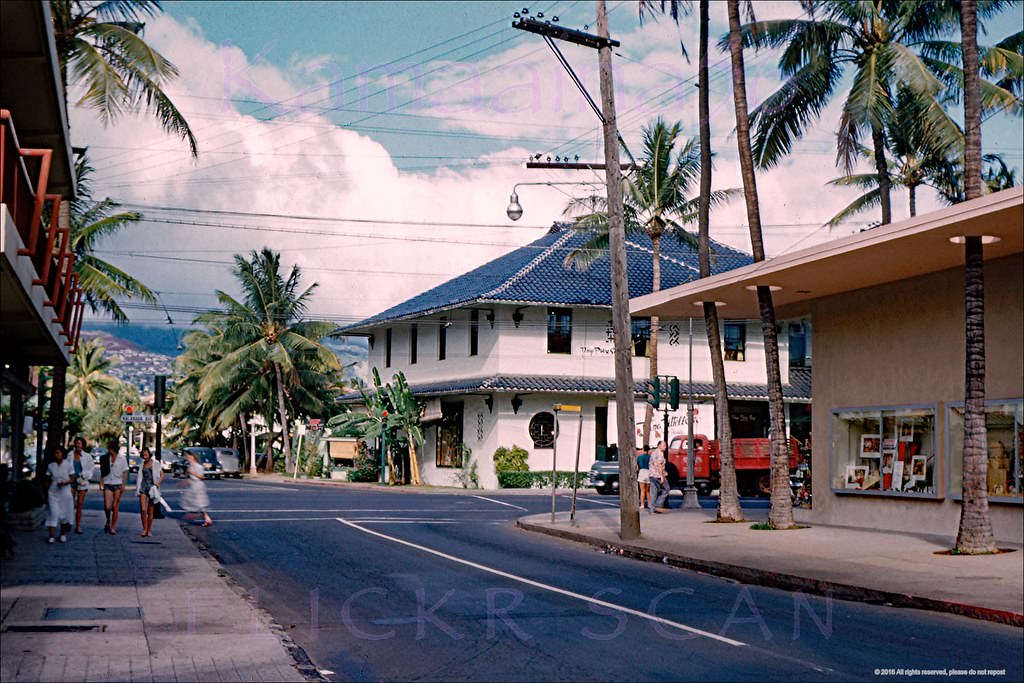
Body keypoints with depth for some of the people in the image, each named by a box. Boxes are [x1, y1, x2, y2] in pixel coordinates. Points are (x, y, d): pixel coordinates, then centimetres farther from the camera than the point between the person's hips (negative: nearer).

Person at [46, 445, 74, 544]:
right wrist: (45, 493, 6)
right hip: (53, 493, 0)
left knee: (65, 514, 5)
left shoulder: (68, 464, -2)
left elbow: (72, 479, 0)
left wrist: (65, 483, -19)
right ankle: (51, 536, -7)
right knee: (53, 513, -8)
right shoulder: (50, 466, 2)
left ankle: (63, 534, 24)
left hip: (65, 492, 0)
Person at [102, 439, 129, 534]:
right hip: (108, 484, 1)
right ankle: (108, 522, 19)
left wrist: (123, 485, -5)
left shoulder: (122, 458, -1)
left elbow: (125, 472, 1)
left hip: (118, 484, -1)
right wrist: (101, 483, 2)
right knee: (107, 507, -9)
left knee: (115, 507, 0)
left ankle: (113, 528, 8)